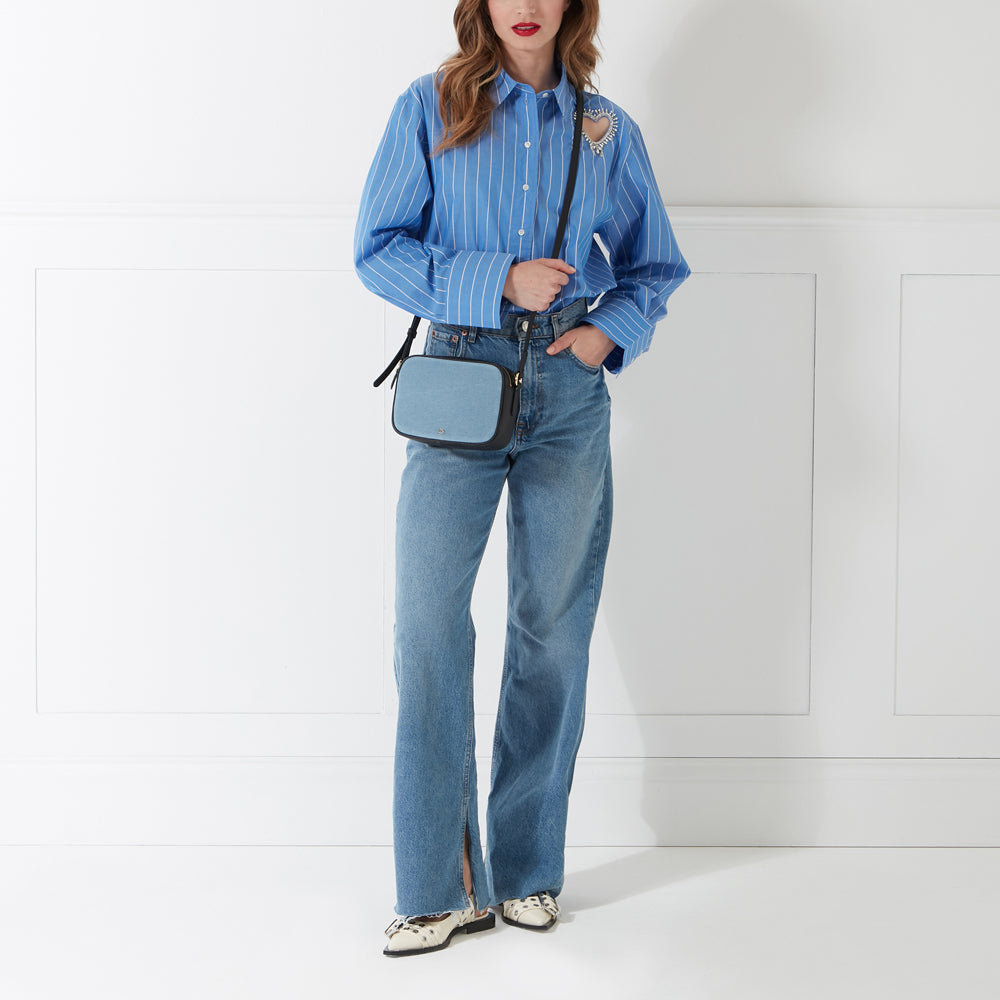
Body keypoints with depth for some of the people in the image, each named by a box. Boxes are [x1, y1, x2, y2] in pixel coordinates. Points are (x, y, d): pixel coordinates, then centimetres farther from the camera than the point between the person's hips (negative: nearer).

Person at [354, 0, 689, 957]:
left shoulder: (608, 131, 10)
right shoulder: (429, 109, 5)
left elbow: (656, 266, 16)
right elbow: (377, 248, -1)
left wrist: (611, 328, -4)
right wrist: (497, 281, -13)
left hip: (570, 388, 2)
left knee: (554, 629, 5)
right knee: (429, 627, -7)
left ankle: (526, 871, 19)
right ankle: (442, 887, 4)